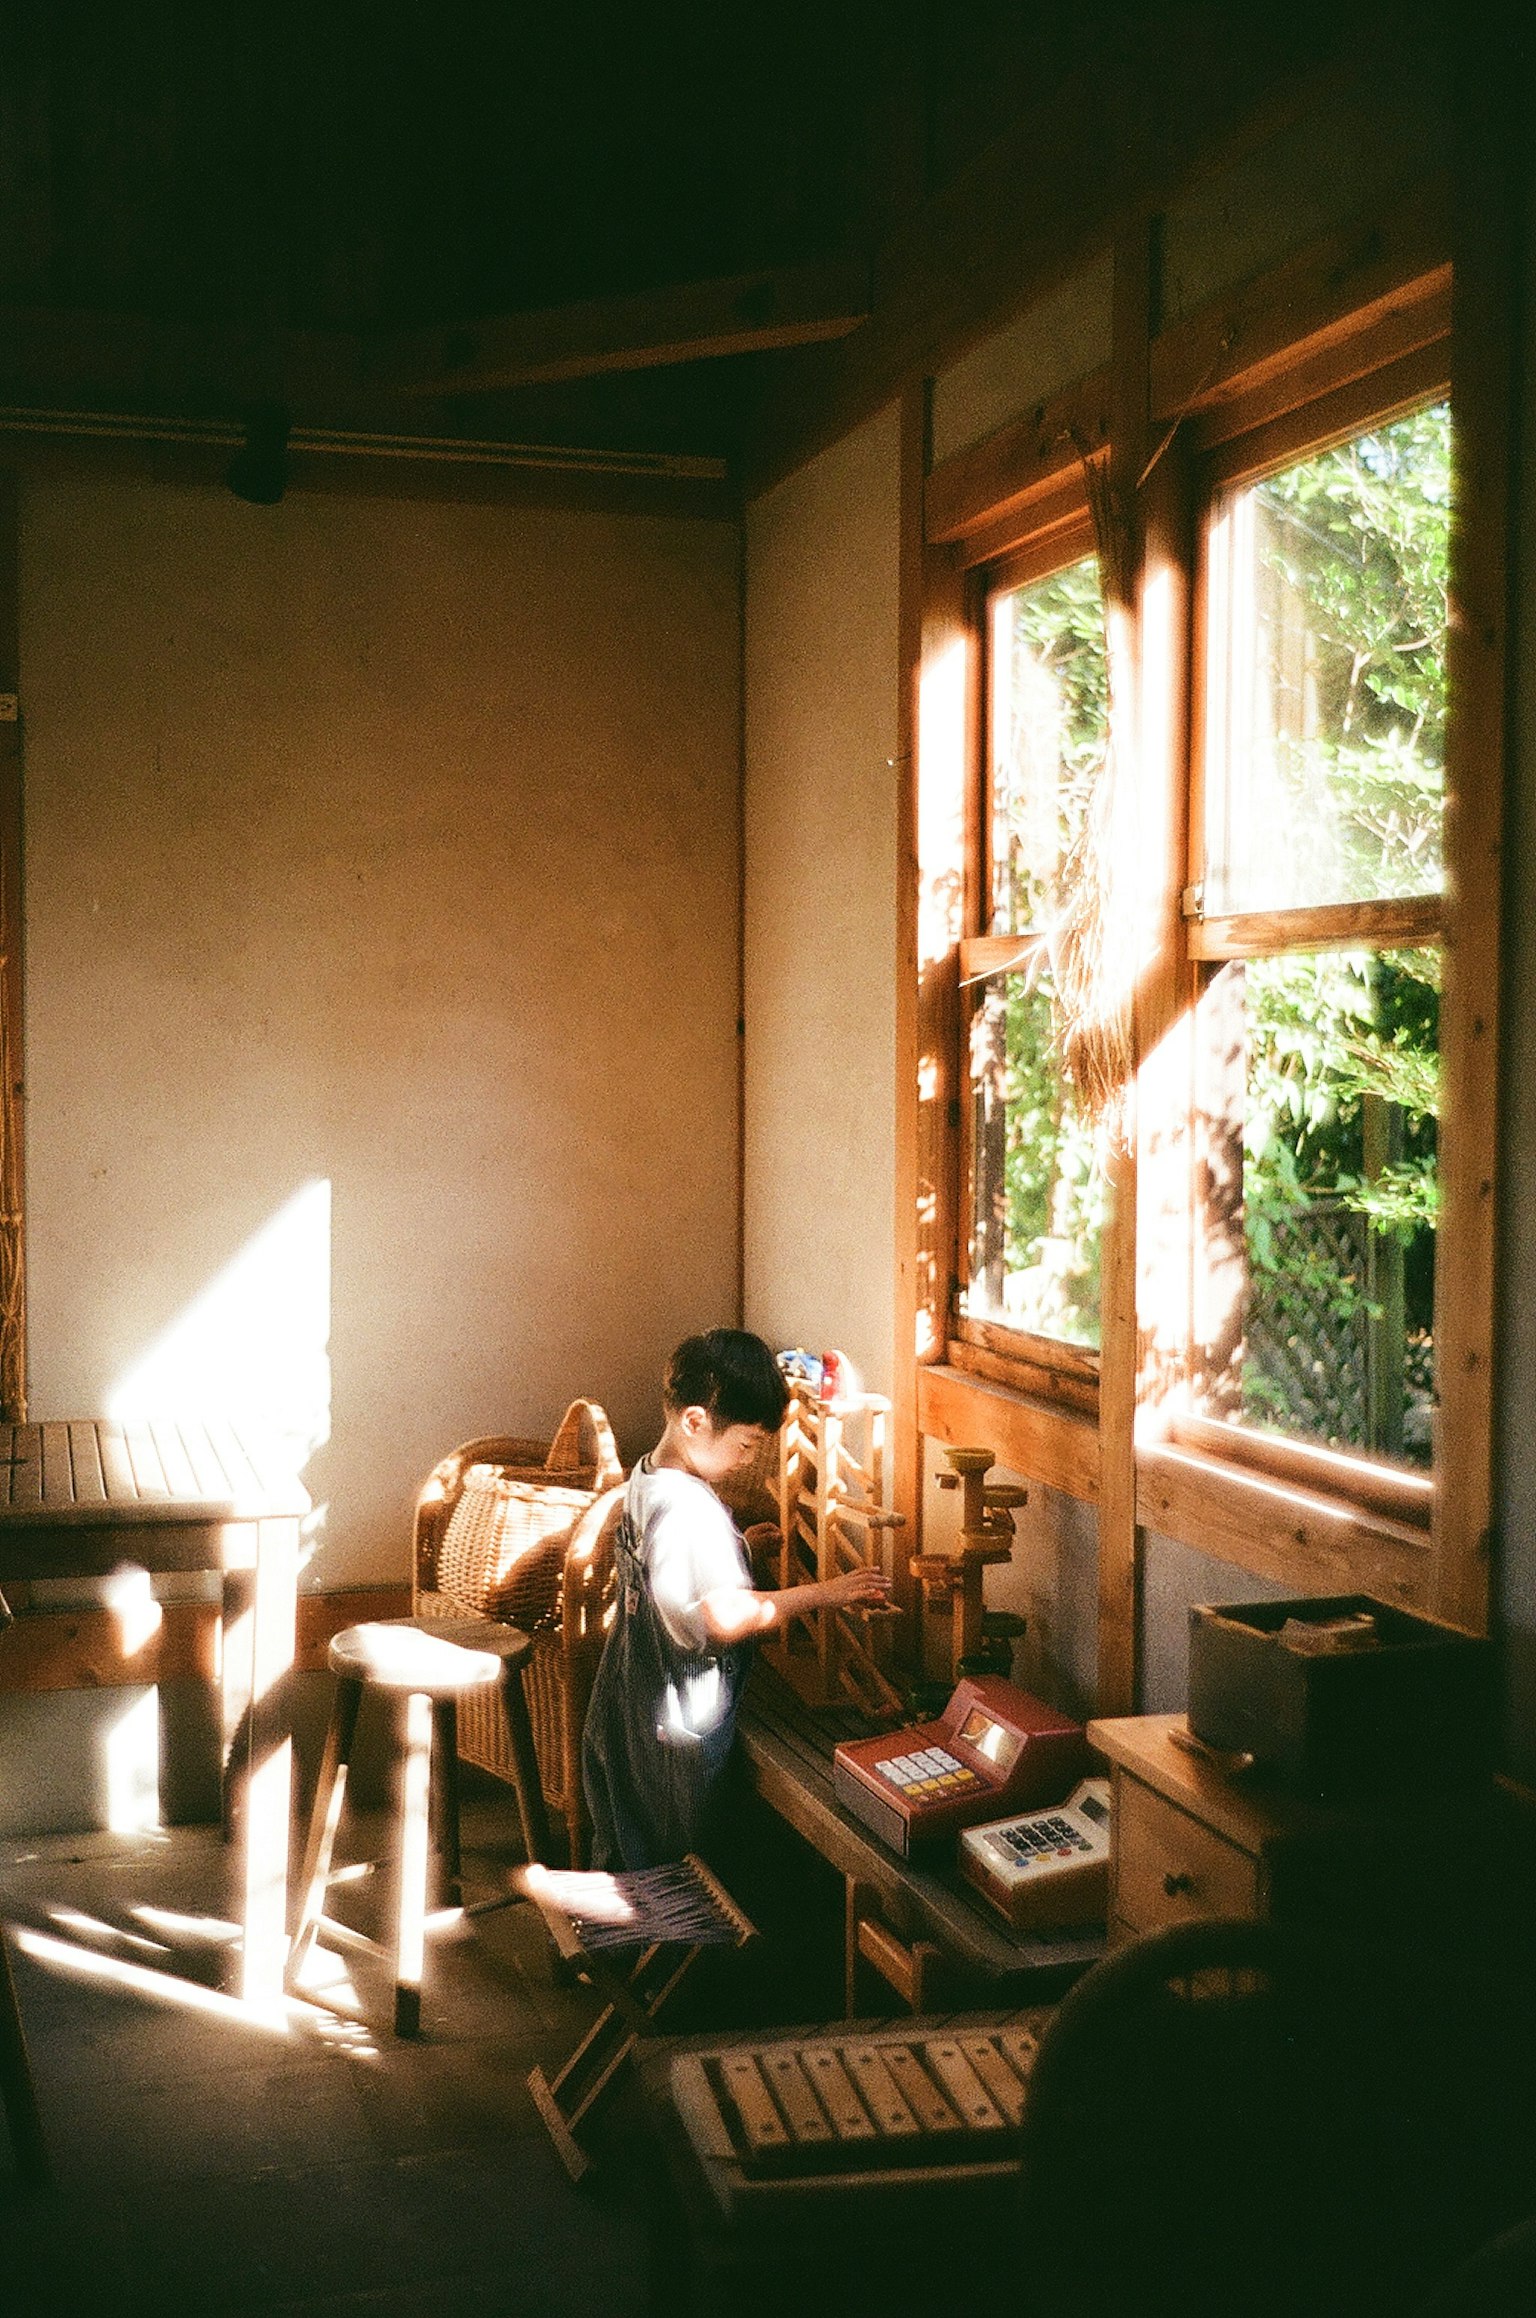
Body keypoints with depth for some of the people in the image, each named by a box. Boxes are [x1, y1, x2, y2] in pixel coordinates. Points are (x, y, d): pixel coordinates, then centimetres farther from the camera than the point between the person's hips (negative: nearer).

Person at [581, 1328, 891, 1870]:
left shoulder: (645, 1477, 4)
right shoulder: (692, 1508, -27)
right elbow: (727, 1618, -35)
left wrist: (736, 1547, 10)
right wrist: (824, 1593, -28)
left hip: (622, 1708, 9)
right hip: (675, 1729, -9)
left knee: (623, 1855, 22)